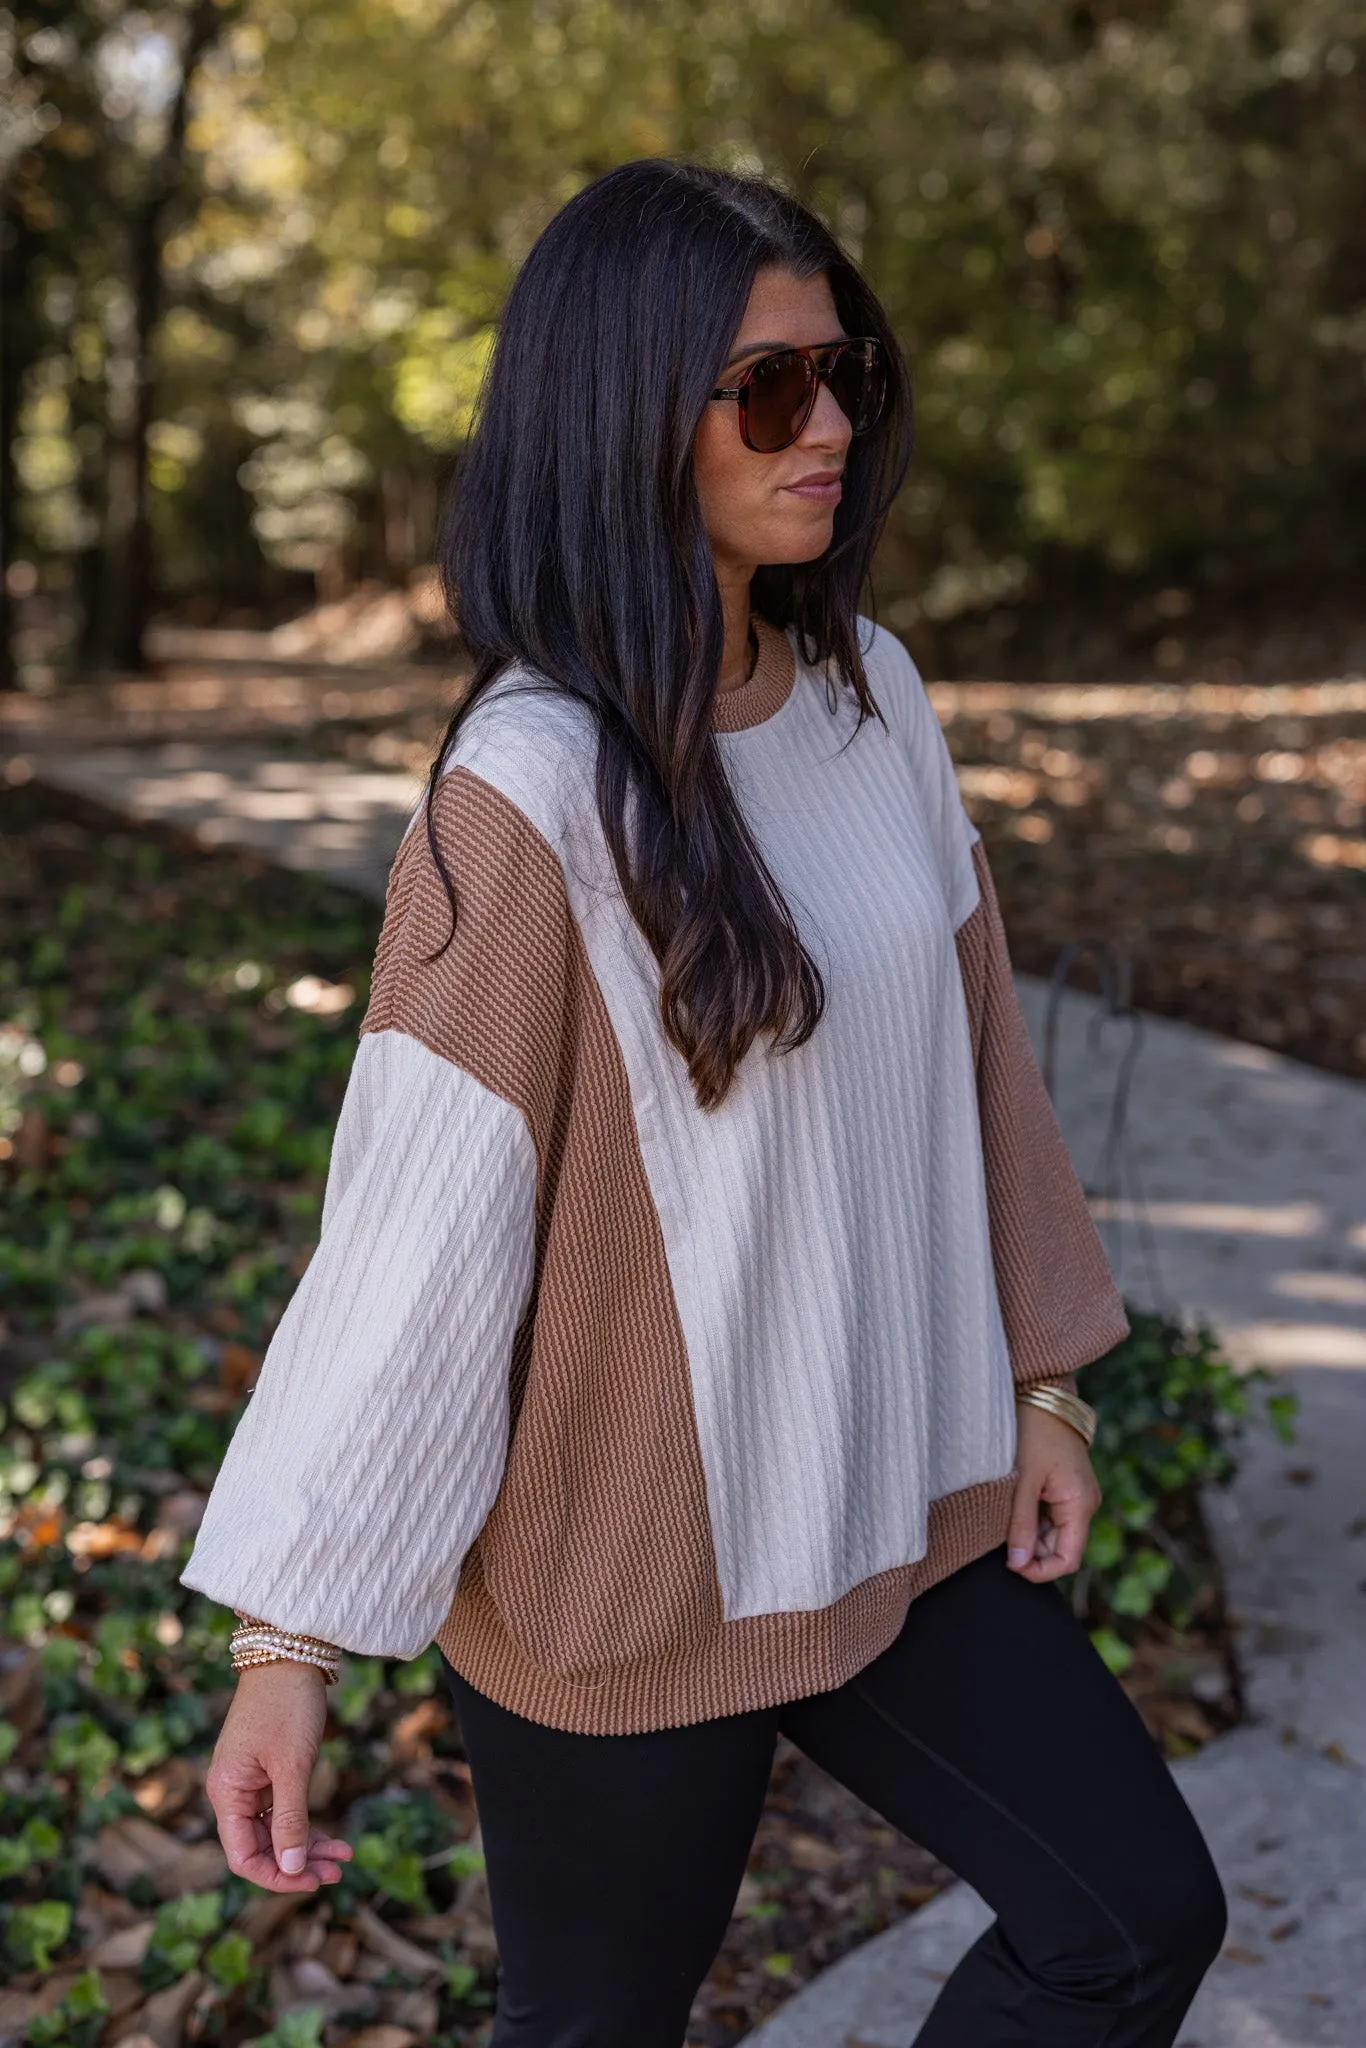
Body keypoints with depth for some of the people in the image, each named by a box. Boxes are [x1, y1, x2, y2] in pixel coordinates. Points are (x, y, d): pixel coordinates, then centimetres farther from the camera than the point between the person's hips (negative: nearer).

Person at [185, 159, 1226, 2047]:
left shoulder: (874, 697, 0)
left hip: (891, 1508, 6)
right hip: (625, 1577, -6)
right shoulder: (533, 794, -21)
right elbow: (414, 1228, -21)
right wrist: (290, 1632, -17)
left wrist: (1040, 1376, 13)